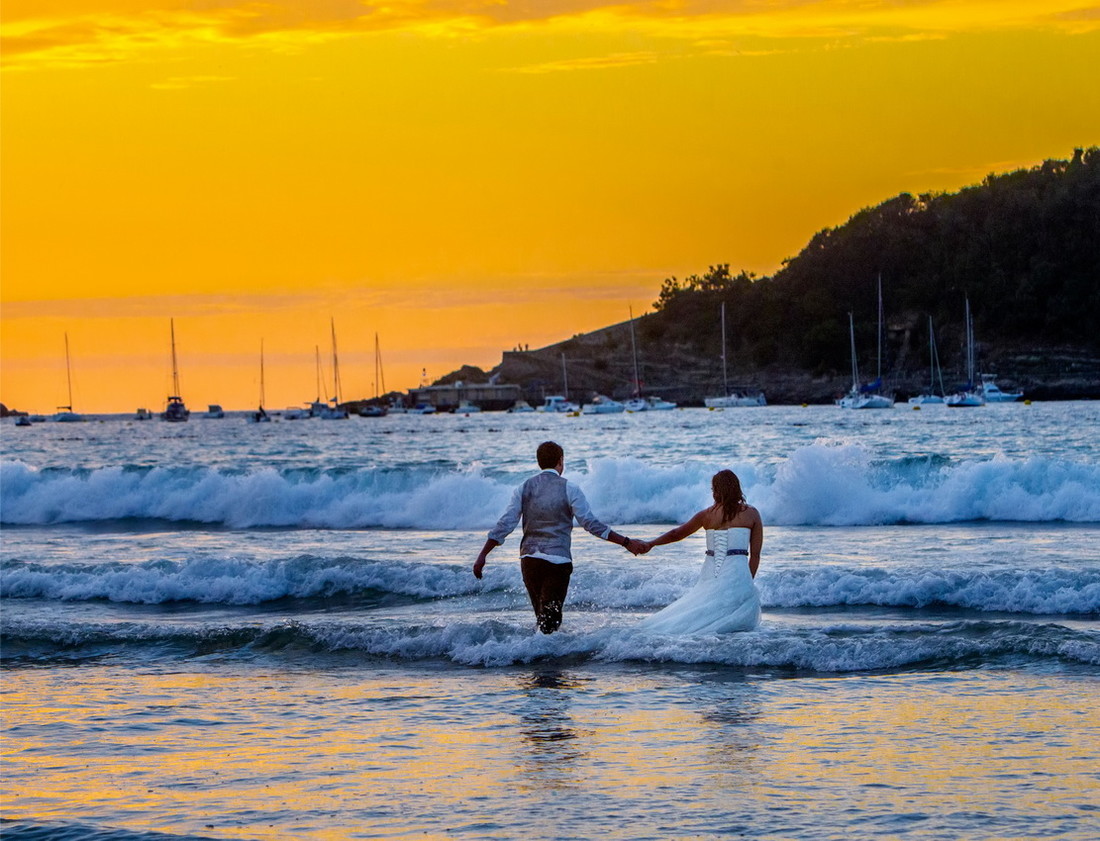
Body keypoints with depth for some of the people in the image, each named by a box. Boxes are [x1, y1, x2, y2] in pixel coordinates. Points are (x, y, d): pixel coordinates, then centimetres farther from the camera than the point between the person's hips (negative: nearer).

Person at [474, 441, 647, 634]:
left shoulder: (524, 489, 5)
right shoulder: (569, 489, -4)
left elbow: (505, 525, 0)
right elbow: (592, 524, -8)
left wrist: (482, 556, 3)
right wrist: (627, 543, -4)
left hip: (529, 559, 4)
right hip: (558, 560, -4)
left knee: (543, 616, 16)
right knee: (550, 619, -5)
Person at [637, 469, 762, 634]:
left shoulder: (707, 515, 7)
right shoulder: (751, 514, 4)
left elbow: (676, 534, 20)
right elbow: (755, 554, 4)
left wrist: (650, 544, 35)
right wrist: (747, 582, 14)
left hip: (709, 576, 2)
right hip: (737, 574, -2)